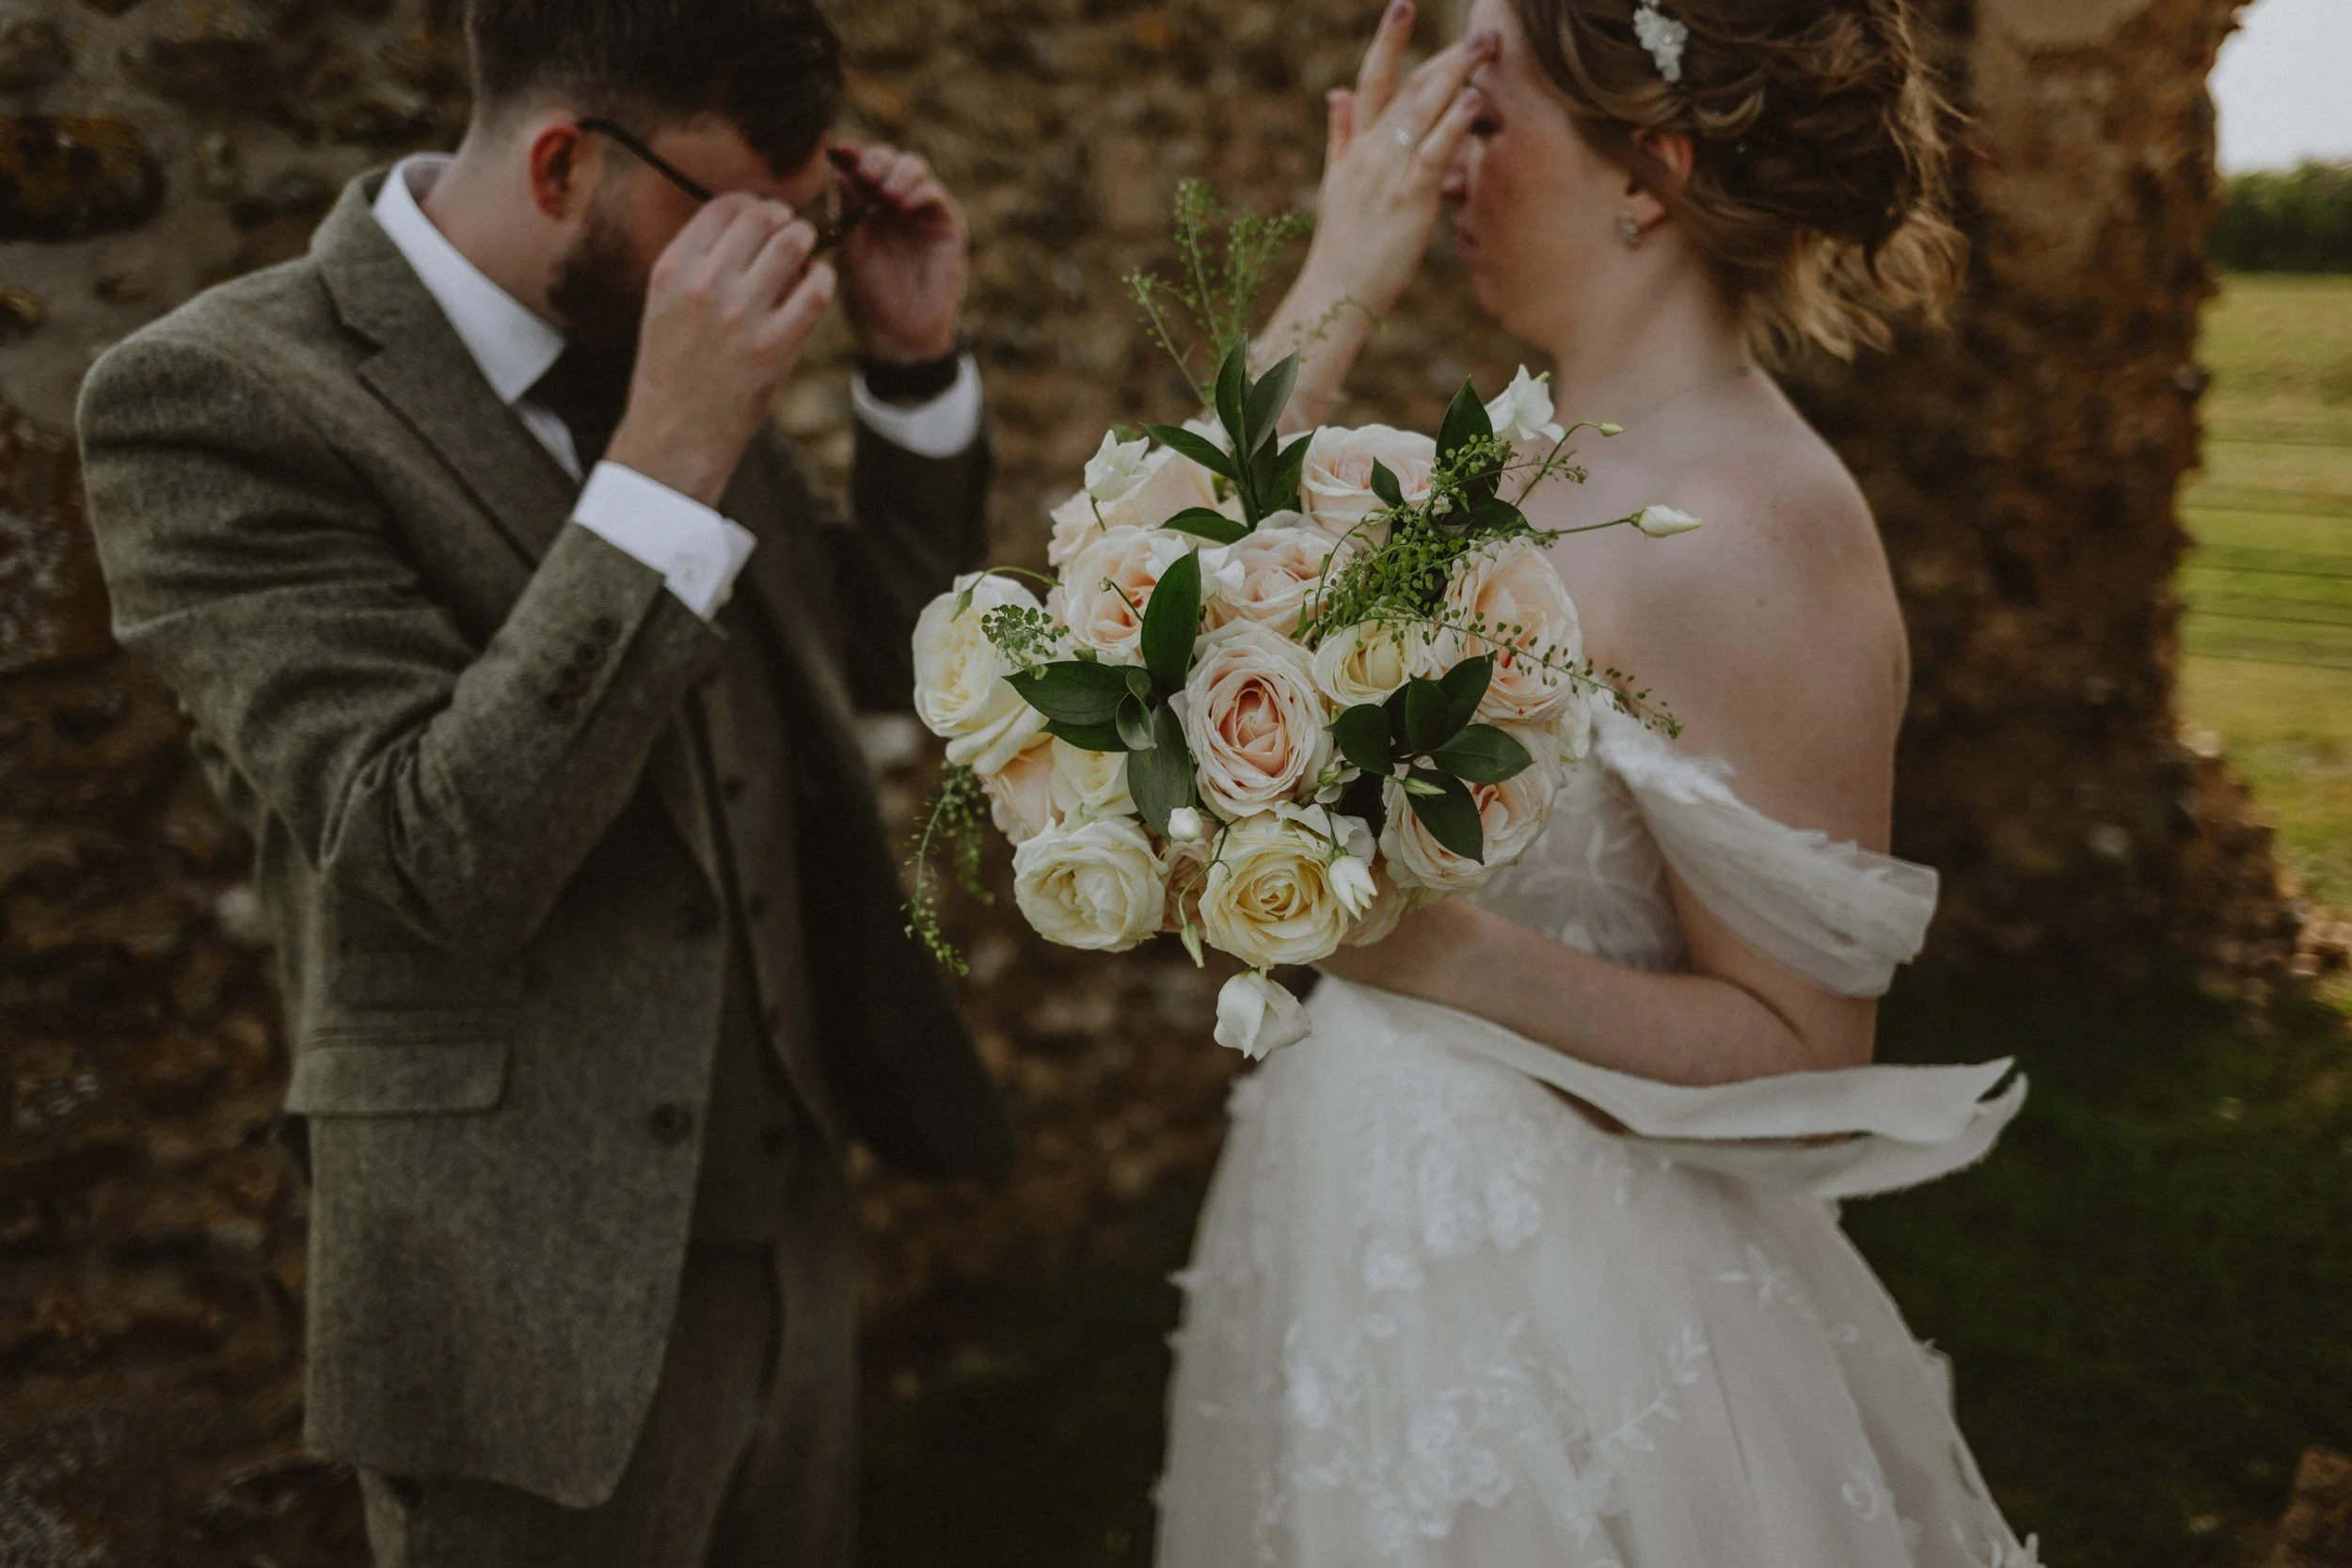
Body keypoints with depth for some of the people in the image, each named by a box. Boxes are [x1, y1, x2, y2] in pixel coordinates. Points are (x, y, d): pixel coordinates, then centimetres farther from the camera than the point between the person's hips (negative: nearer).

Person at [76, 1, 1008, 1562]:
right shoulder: (218, 395, -17)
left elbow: (884, 647, 14)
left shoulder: (662, 339, 3)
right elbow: (443, 866, -26)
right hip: (545, 1307, -6)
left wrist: (917, 357, -1)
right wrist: (674, 451, -29)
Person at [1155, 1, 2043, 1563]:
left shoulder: (1739, 537, -21)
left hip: (1550, 1318, -7)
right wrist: (1339, 281, -7)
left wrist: (1451, 955, -30)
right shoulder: (1535, 465, 3)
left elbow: (1802, 1053, -19)